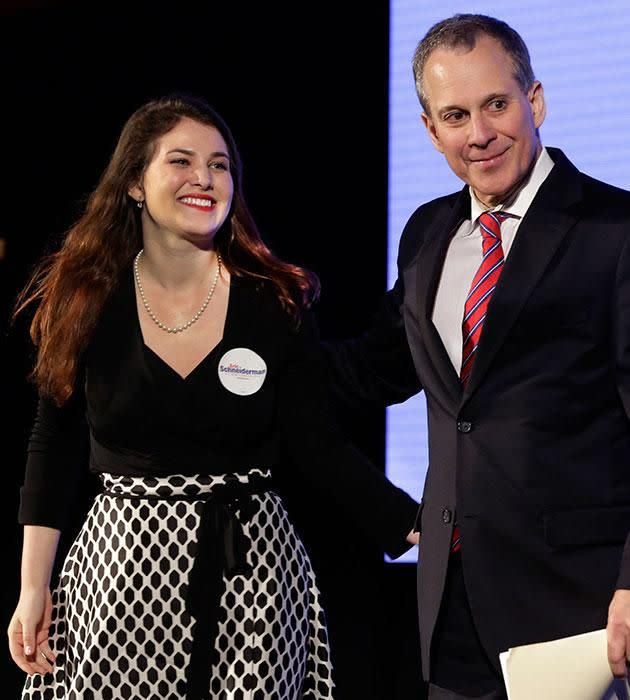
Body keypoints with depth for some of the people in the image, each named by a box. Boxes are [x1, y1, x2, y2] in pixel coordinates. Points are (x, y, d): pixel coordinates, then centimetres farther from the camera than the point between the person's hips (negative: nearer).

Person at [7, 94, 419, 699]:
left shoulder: (277, 303, -3)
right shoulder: (84, 301, 0)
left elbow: (318, 451, -1)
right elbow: (54, 446, 8)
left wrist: (422, 528, -11)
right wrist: (32, 587, 3)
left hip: (253, 573, -1)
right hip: (123, 566, 1)